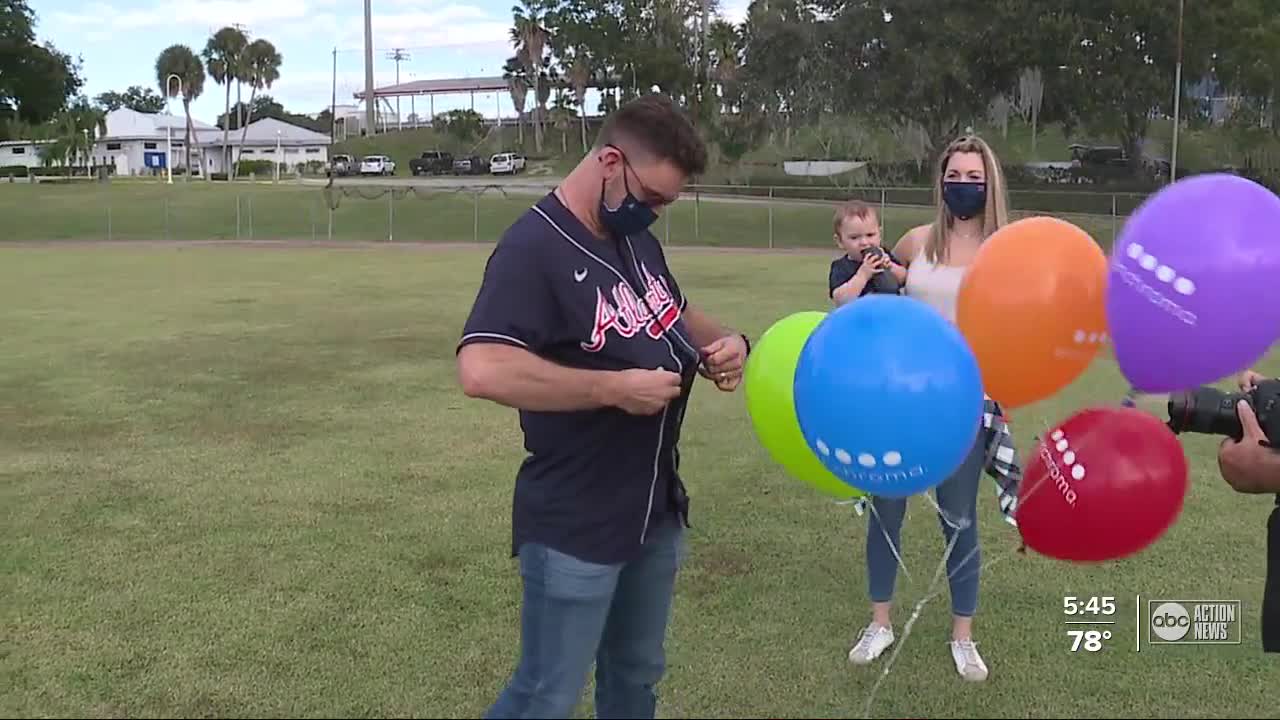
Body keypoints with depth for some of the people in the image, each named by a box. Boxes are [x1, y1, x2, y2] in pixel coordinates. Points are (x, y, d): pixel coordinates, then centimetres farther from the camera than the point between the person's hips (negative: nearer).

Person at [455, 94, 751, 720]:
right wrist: (616, 389, -27)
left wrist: (721, 342, 0)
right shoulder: (534, 247, -20)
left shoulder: (636, 239, 7)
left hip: (656, 509, 8)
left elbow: (676, 313, 24)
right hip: (574, 526, -8)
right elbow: (482, 371, -34)